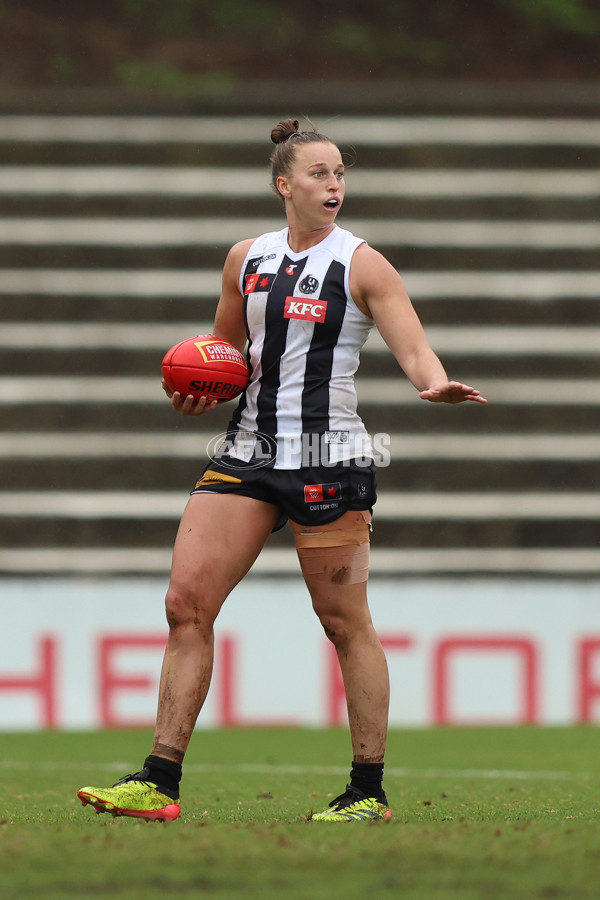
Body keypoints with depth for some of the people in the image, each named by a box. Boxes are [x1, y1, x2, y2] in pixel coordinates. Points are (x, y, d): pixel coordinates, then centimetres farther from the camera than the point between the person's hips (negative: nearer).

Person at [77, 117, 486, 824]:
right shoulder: (246, 259, 11)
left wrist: (436, 383, -34)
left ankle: (369, 791, 8)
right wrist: (199, 391, 5)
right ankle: (159, 783, -2)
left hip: (329, 458, -5)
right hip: (250, 448, 5)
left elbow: (413, 347, -12)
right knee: (186, 600, -4)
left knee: (345, 624, -2)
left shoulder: (362, 266, -3)